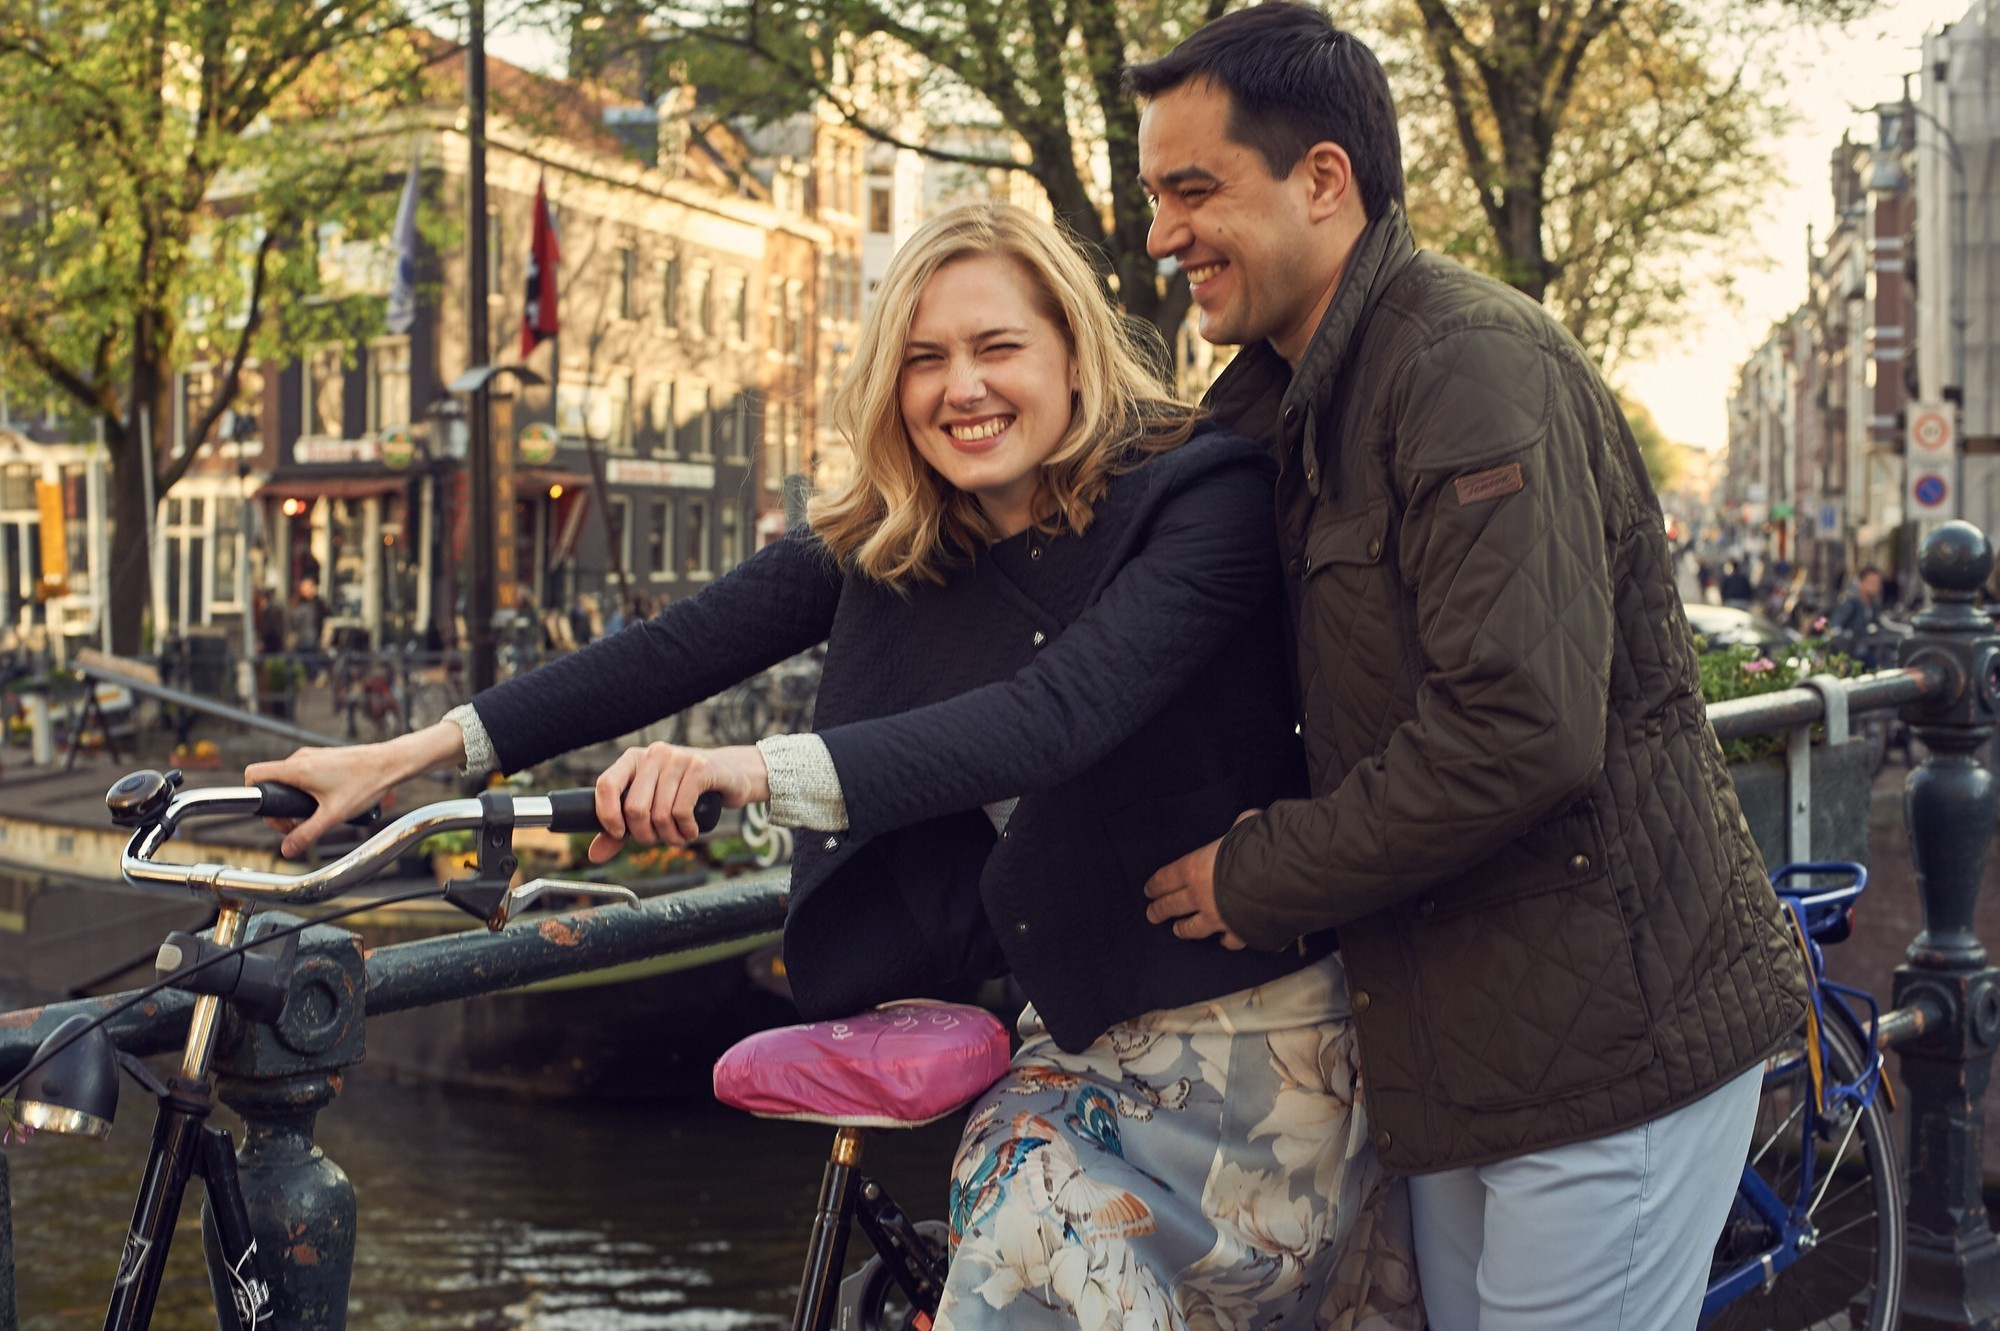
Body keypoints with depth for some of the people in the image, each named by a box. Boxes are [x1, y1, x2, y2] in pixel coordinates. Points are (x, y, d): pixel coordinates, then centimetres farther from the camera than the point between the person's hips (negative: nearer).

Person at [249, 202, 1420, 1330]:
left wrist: (763, 771, -40)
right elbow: (678, 647, -5)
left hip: (1255, 1038, -4)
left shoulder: (1205, 496, -17)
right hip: (1076, 1039, 4)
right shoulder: (884, 543, 0)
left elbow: (1063, 709, -31)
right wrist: (413, 754, -12)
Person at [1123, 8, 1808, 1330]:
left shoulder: (1472, 362, -19)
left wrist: (1253, 879, -17)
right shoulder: (1285, 400, 12)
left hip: (1610, 1034, -9)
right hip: (1464, 1049, 9)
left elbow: (1520, 730, -28)